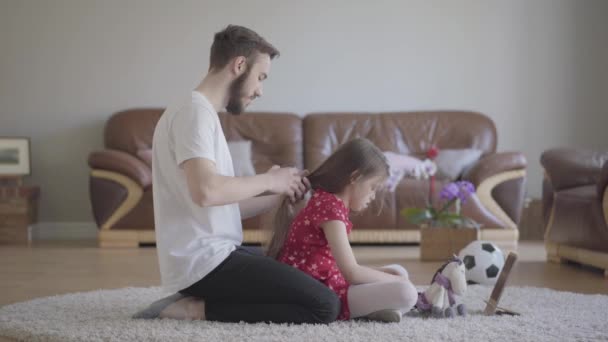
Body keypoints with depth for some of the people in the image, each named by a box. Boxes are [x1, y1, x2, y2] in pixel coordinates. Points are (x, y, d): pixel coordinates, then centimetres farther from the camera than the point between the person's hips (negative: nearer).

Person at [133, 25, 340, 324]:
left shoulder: (201, 112, 20)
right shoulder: (195, 110, -11)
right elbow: (205, 191, -27)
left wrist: (279, 196, 10)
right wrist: (268, 180, -12)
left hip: (213, 256, 10)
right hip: (204, 261, -10)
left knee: (313, 286, 21)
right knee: (324, 305, -16)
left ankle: (198, 301, 8)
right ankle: (199, 309, -9)